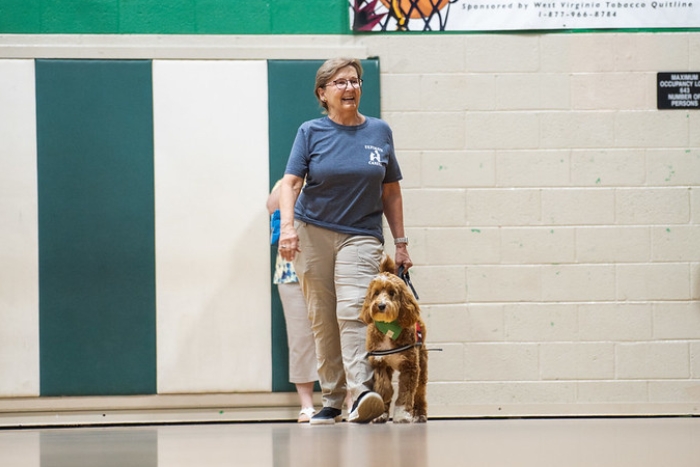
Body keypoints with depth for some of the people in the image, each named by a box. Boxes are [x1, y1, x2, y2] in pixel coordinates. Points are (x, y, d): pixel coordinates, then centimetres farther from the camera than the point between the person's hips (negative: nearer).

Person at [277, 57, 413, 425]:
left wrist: (400, 243, 11)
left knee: (353, 311, -17)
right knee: (322, 319, 2)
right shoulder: (311, 132, 1)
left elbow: (391, 192, 12)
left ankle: (361, 394, -30)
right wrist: (287, 226, -22)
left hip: (361, 235, 0)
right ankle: (330, 400, 10)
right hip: (313, 233, 0)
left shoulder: (379, 132, 7)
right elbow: (291, 182, -7)